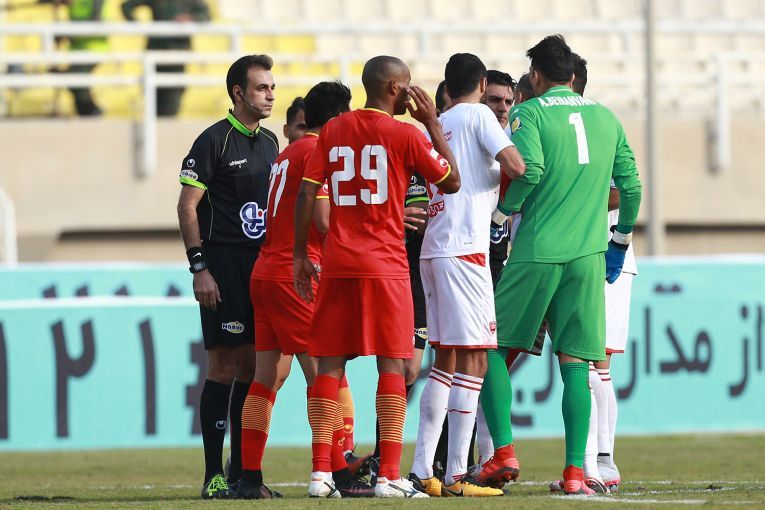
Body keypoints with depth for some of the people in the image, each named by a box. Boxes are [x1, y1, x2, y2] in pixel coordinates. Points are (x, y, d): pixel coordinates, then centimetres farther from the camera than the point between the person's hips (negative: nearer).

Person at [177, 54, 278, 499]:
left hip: (262, 265, 7)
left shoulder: (270, 142, 15)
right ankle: (214, 476, -7)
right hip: (224, 265, -7)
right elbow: (187, 205, -9)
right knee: (225, 365, -9)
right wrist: (199, 267, -15)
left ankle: (242, 471, 12)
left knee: (251, 367, 7)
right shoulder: (214, 140, -7)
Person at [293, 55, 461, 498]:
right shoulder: (405, 134, -4)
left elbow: (307, 194, 4)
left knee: (330, 365, 5)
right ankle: (390, 476, -7)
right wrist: (433, 124, 11)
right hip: (386, 264, -4)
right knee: (392, 365, -1)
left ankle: (321, 473, -1)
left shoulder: (333, 131, 8)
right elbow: (451, 181, 6)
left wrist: (300, 255, 10)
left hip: (337, 265, 4)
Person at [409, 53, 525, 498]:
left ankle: (423, 470, 9)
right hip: (465, 248, -8)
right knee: (472, 359, -7)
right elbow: (515, 166, -14)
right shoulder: (479, 115, -2)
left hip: (434, 249, 8)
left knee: (447, 359, 13)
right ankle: (456, 477, -11)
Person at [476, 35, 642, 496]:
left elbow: (529, 169, -17)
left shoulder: (529, 113, -1)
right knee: (575, 363, 3)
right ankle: (575, 471, -4)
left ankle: (504, 451, 0)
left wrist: (500, 214, -2)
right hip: (588, 256, 3)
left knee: (493, 347, 10)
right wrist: (620, 242, 23)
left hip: (535, 253, -3)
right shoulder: (605, 117, 12)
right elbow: (631, 186, 11)